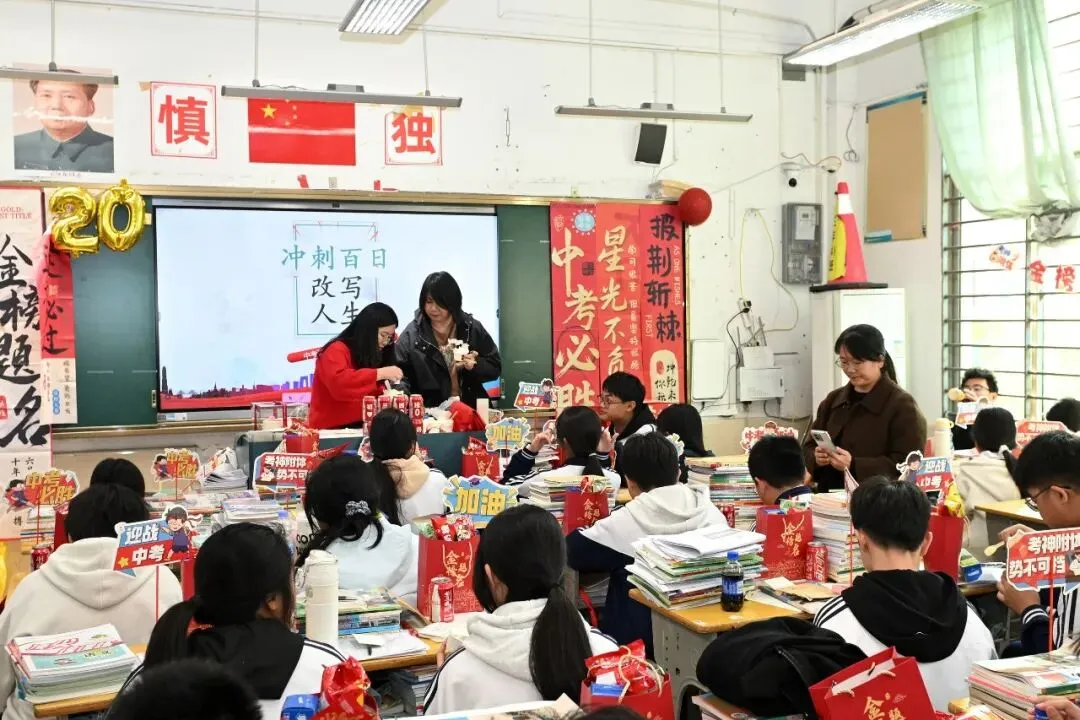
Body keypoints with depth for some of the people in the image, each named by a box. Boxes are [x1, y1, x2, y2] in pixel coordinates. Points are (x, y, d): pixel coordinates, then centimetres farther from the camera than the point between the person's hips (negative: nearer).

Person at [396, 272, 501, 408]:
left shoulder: (472, 328, 5)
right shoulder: (412, 334, 2)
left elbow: (495, 368, 8)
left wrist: (475, 365, -9)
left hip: (471, 409, 1)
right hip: (430, 411, -1)